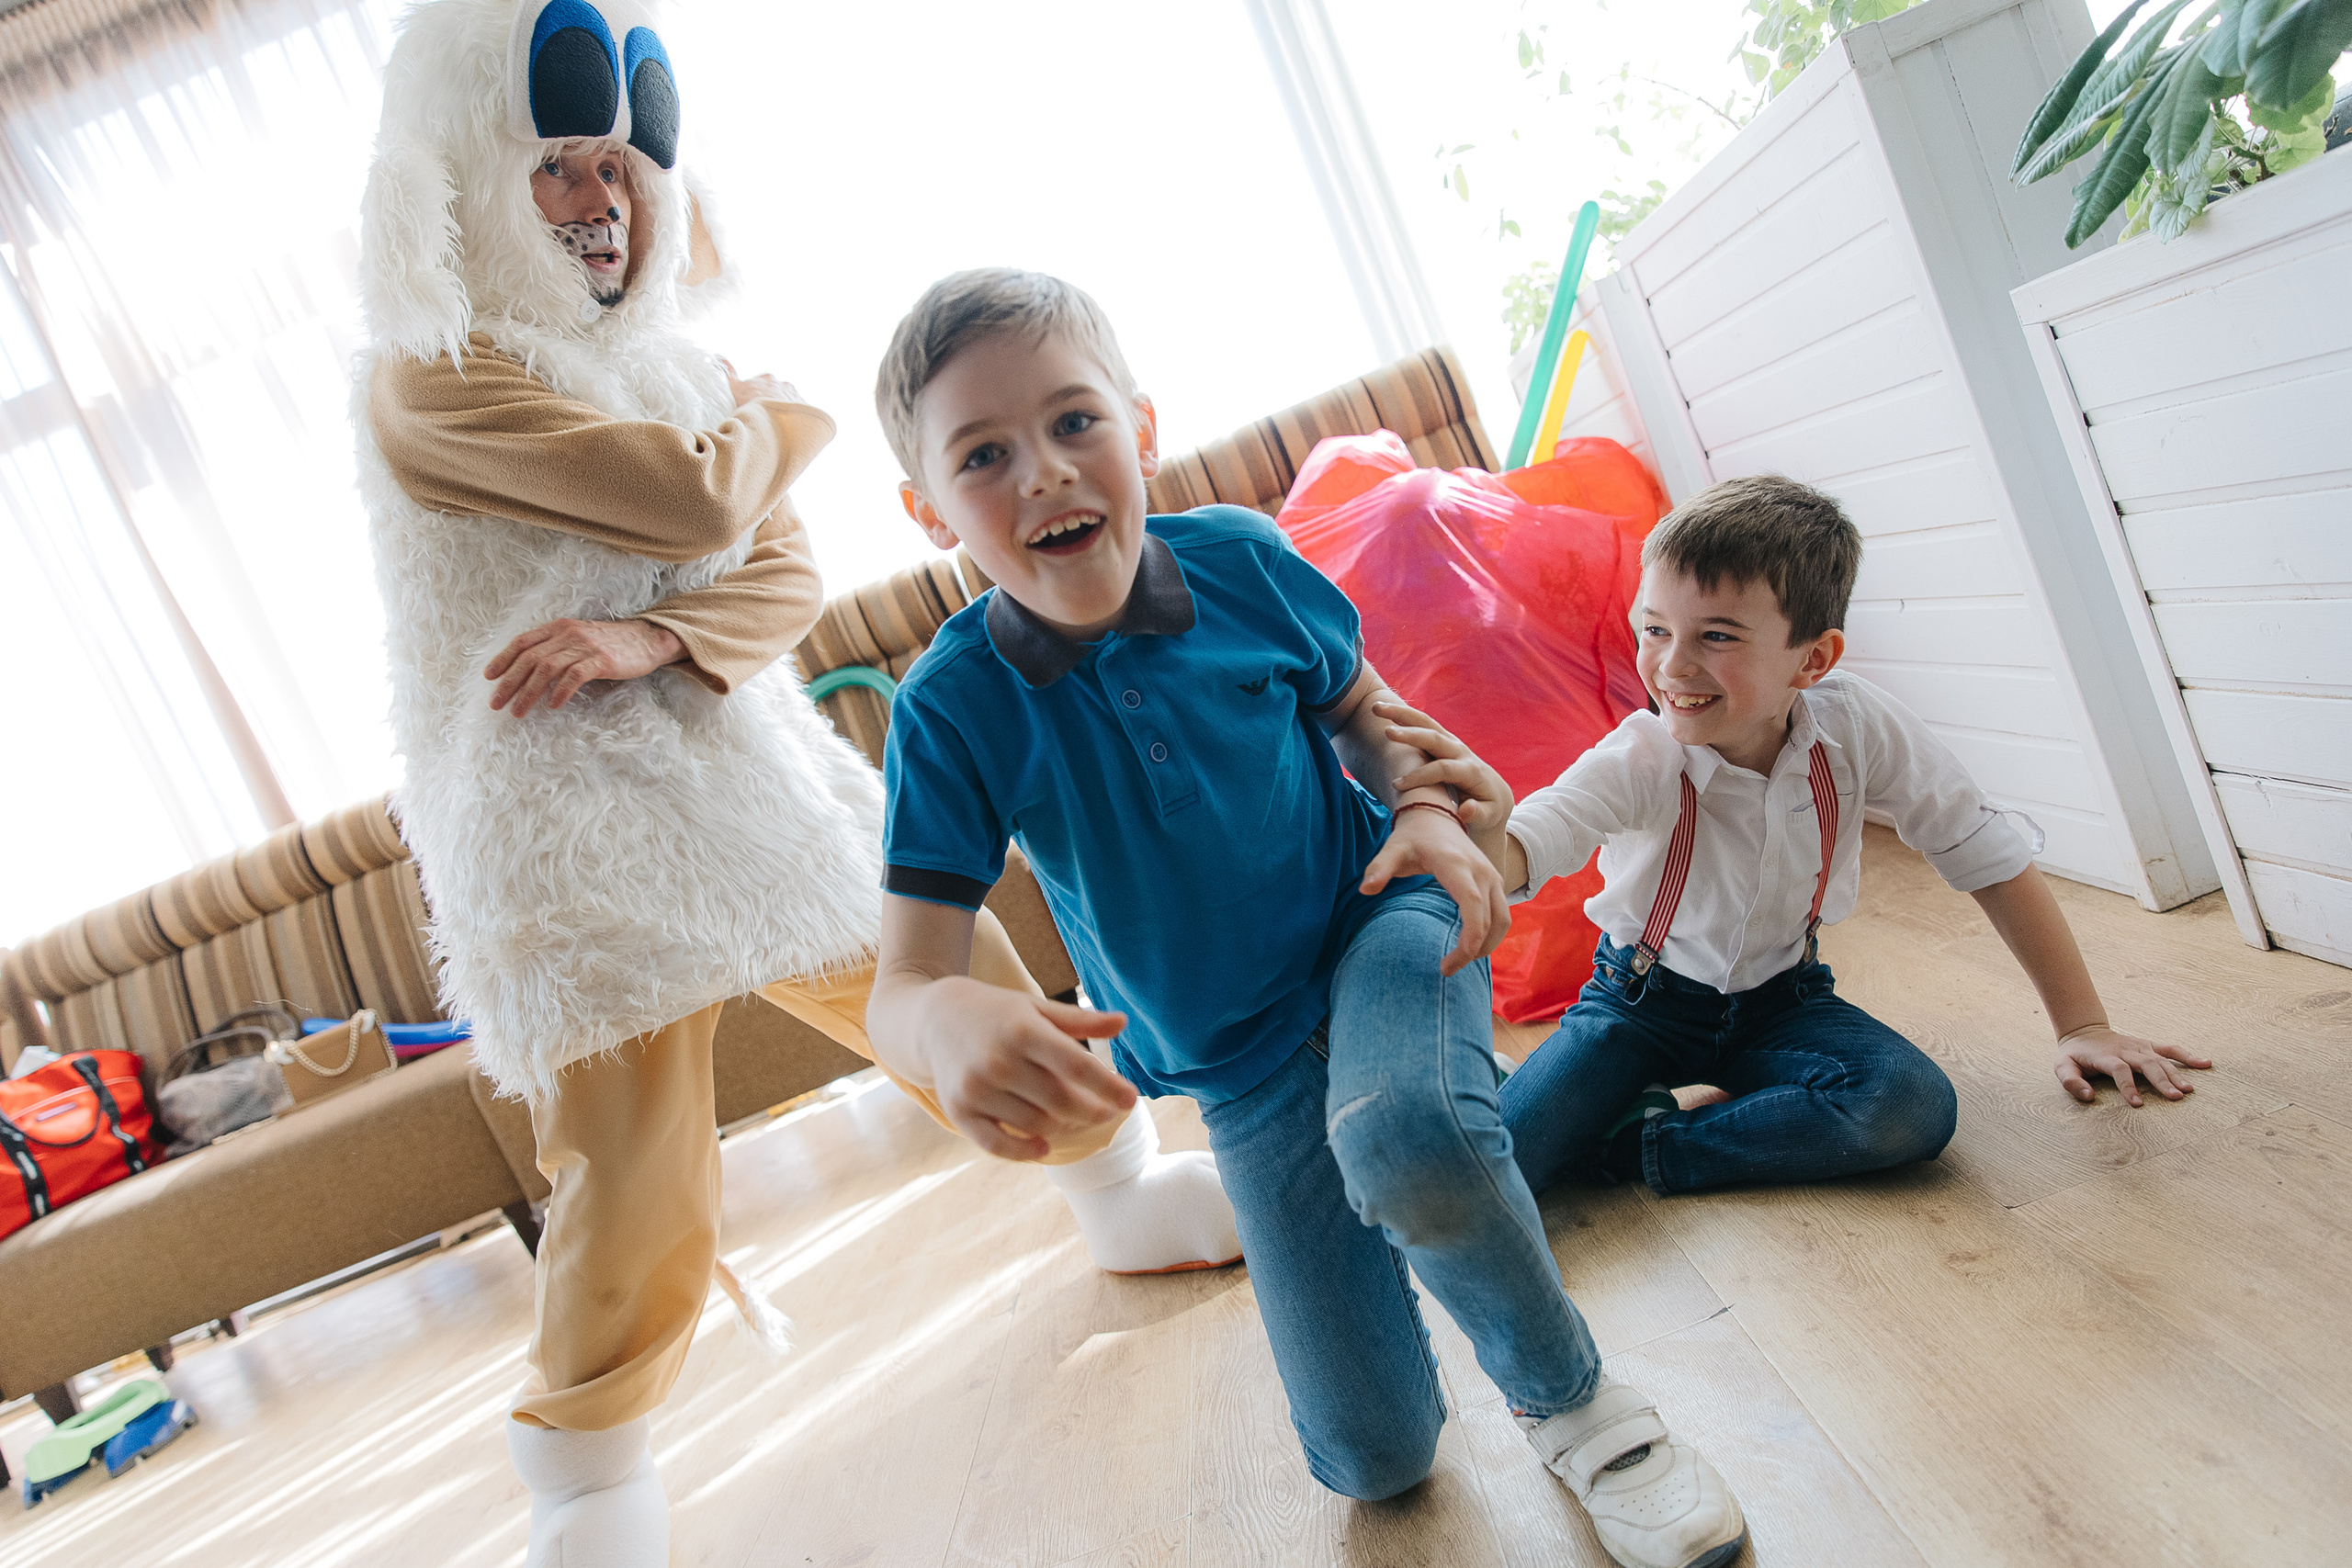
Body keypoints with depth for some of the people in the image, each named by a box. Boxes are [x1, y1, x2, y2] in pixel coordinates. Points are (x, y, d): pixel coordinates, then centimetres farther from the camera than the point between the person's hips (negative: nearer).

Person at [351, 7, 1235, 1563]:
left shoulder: (672, 360, 12)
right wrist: (789, 418, 2)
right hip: (574, 831, -6)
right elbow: (701, 503, -20)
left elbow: (787, 575, 2)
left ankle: (1127, 1193, 35)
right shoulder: (430, 377, -9)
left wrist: (644, 640, -17)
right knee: (640, 1191, -8)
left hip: (755, 772, 6)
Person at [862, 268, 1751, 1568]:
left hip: (1376, 924, 0)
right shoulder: (954, 708, -19)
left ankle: (1569, 1397, -5)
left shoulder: (1241, 561, -13)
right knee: (1373, 1458, 5)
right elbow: (897, 986, -23)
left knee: (1406, 1135, -39)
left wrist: (1426, 812, -14)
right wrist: (947, 1023, -48)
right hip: (1241, 1065, 1)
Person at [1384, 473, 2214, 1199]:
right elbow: (1522, 853, -43)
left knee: (1916, 1110, -28)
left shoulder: (1858, 726, -18)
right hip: (1644, 999, -3)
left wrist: (2083, 1025, -4)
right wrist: (1481, 836, -68)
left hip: (1781, 997, 3)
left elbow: (1992, 861, -7)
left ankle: (1636, 1145, -15)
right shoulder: (1638, 761, -25)